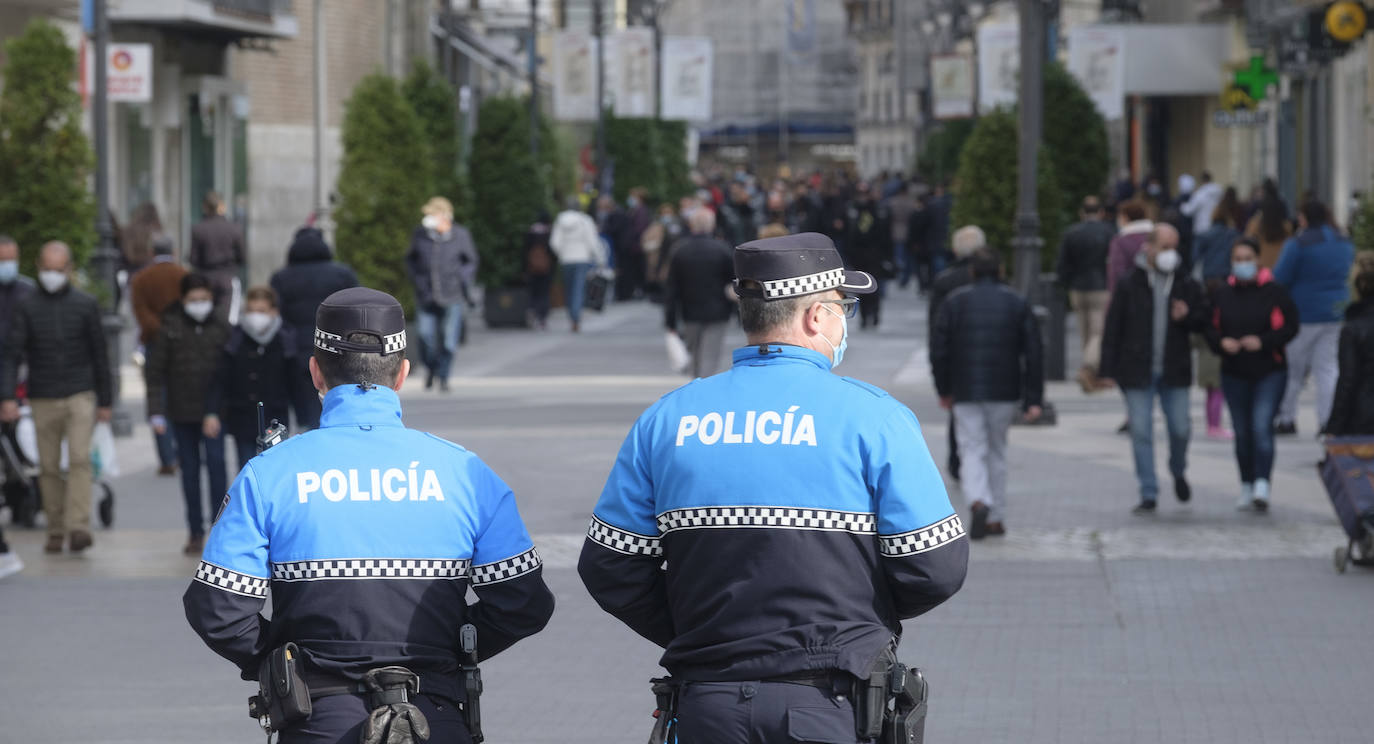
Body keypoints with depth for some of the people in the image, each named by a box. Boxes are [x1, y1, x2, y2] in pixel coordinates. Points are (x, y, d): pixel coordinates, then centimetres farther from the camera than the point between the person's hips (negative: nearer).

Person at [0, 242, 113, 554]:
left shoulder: (86, 305, 5)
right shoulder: (27, 308, 3)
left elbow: (99, 355, 10)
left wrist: (105, 401, 9)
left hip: (80, 396, -1)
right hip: (43, 399, 1)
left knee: (80, 459, -16)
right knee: (49, 467, 4)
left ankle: (78, 527, -22)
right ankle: (55, 532, 12)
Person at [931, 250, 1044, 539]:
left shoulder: (955, 302, 1)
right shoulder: (1017, 304, 3)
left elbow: (939, 350, -1)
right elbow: (1033, 354, -2)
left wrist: (944, 390, 10)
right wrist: (1034, 400, -2)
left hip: (965, 393, -1)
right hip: (1005, 393, 1)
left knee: (973, 451, 0)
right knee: (996, 451, 15)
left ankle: (978, 502, -26)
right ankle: (996, 518, 17)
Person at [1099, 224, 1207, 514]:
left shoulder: (1187, 286, 5)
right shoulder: (1129, 286, -1)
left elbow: (1203, 321, 12)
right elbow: (1112, 329, 0)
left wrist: (1187, 316, -12)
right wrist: (1108, 370, -5)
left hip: (1175, 371, 2)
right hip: (1138, 373, -2)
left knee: (1180, 429, 3)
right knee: (1141, 433, -2)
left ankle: (1179, 472, 34)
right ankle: (1148, 493, 4)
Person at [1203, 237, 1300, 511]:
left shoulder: (1274, 292, -4)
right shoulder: (1221, 294, 7)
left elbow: (1289, 327, -5)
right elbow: (1211, 328, 10)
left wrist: (1263, 342, -18)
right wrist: (1222, 342, -12)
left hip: (1270, 372, -4)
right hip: (1234, 374, 4)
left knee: (1262, 426, -17)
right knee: (1242, 433, 9)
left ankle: (1262, 486, -23)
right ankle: (1247, 487, 21)